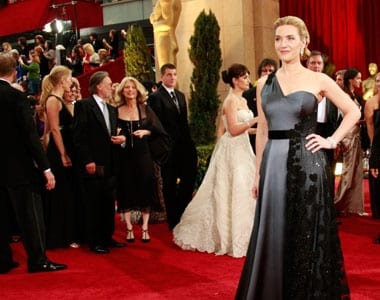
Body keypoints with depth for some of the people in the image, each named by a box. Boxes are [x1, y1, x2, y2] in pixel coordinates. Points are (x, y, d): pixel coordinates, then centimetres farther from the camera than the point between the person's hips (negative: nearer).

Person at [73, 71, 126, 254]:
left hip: (110, 164, 7)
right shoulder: (83, 105, -6)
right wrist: (87, 160, -17)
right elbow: (79, 136, -12)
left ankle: (107, 237, 22)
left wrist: (122, 139, -1)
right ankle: (94, 241, 9)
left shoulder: (112, 109, 17)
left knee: (109, 203, 12)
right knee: (93, 203, 1)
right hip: (94, 165, -7)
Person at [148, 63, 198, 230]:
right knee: (170, 185, 5)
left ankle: (182, 214, 25)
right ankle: (173, 220, 16)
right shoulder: (155, 97, -9)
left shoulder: (180, 95, 15)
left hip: (184, 146, 6)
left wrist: (189, 142, 11)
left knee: (189, 179, 7)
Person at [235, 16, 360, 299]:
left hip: (306, 163, -3)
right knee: (274, 233, 8)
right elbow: (262, 130, 12)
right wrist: (258, 172, 10)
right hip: (274, 164, 3)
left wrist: (333, 140, -3)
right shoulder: (264, 83, 9)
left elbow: (353, 112, 8)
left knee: (307, 234, 3)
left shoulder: (318, 80, -1)